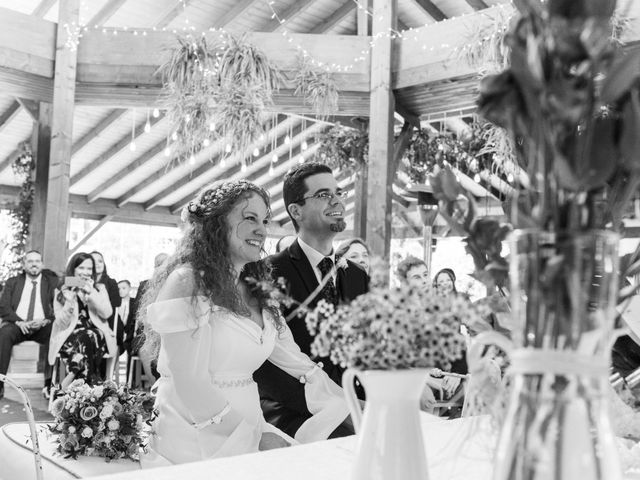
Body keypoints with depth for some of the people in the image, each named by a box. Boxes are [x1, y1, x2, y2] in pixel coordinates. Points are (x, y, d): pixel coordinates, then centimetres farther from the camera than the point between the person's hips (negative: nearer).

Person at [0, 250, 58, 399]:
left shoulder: (52, 282, 12)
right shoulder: (12, 282, 16)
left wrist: (47, 320, -17)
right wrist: (19, 321, -14)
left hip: (42, 327, -1)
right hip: (17, 325, 1)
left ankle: (50, 385, -27)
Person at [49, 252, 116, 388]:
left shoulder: (100, 288, 17)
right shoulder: (62, 291, 12)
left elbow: (107, 313, -1)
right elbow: (61, 322, 3)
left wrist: (91, 293, -10)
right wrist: (70, 301, -12)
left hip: (96, 334, 1)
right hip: (70, 337, -1)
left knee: (89, 337, -36)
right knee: (80, 339, -36)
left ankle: (70, 380, -33)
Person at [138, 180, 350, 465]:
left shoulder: (255, 291, 9)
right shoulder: (187, 282, -13)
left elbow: (293, 358, 9)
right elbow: (189, 384, -17)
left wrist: (349, 404, 4)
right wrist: (258, 436, -15)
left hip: (248, 429, 6)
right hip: (195, 441, -6)